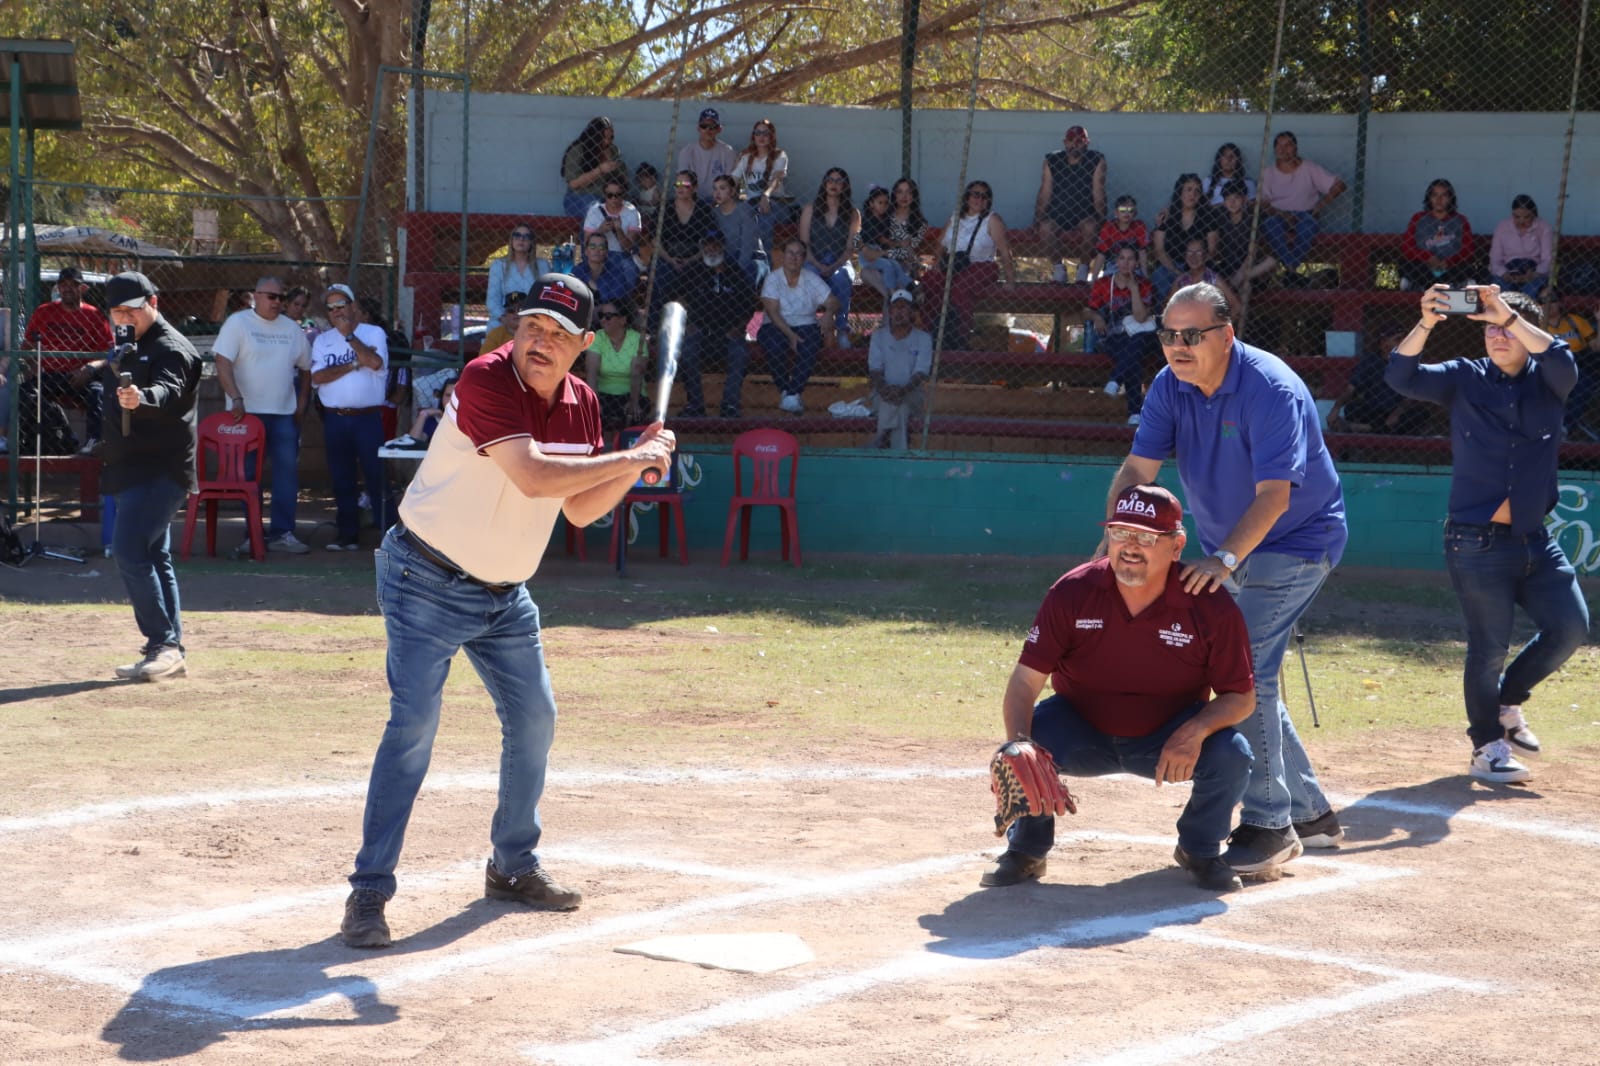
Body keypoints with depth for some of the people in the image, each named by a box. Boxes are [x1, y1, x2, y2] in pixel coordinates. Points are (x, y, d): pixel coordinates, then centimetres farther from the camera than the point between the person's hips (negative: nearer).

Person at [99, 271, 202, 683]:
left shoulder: (171, 349, -16)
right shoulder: (130, 347, 15)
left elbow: (168, 392, -37)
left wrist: (141, 398, -54)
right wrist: (107, 370, 8)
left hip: (159, 470, -10)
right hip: (134, 468, 10)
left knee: (129, 552, -19)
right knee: (153, 557, 13)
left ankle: (163, 645, -18)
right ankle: (170, 653, 19)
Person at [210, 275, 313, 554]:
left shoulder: (292, 328, 12)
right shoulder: (238, 323, -3)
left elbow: (305, 368, 20)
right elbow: (222, 362, -12)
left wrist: (302, 403, 10)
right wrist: (236, 399, -21)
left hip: (284, 414, 4)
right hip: (248, 412, -4)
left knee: (287, 472, -1)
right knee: (248, 474, 1)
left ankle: (282, 533, 2)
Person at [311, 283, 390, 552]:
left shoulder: (374, 333, 3)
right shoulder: (322, 341, 12)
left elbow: (375, 362, -16)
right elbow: (317, 377, -2)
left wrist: (349, 335, -9)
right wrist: (353, 365, -8)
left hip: (368, 417, -4)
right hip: (335, 418, 4)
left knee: (376, 474, -6)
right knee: (341, 479, 7)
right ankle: (347, 533, 14)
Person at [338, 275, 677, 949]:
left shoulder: (582, 405, 2)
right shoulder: (486, 380, -22)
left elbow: (579, 509, 9)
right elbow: (534, 476, -33)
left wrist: (636, 467, -7)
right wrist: (630, 459, -26)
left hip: (506, 592, 8)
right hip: (428, 582, -8)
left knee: (534, 721, 13)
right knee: (413, 726, -15)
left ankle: (514, 867, 31)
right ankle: (369, 892, -12)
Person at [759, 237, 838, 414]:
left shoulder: (812, 279, 6)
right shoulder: (773, 279, -3)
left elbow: (833, 302, 1)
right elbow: (772, 312, -14)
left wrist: (829, 311, -24)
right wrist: (790, 335, -26)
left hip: (804, 325, 2)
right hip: (776, 327, -2)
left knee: (810, 346, -33)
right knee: (775, 345, -36)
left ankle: (792, 395, -32)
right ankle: (785, 391, -19)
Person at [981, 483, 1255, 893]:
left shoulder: (1212, 608, -19)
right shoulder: (1072, 592, -19)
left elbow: (1242, 696, -12)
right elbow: (1025, 680, -22)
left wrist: (1196, 730, -35)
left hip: (1169, 738, 0)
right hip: (1081, 733, 0)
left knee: (1231, 755, -28)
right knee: (1027, 745, -30)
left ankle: (1200, 850, 6)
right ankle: (1026, 851, 1)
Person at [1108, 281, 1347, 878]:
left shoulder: (1270, 390, -26)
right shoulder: (1170, 386, -5)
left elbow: (1275, 495, -32)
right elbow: (1138, 468, -12)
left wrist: (1226, 559, -44)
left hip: (1296, 544, -8)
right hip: (1231, 549, 8)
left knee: (1246, 671, -21)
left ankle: (1269, 826, -15)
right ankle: (1310, 814, 26)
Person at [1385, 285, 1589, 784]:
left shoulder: (1547, 381, 5)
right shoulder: (1465, 378, 1)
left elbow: (1562, 361, -19)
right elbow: (1401, 375, -13)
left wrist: (1509, 315, -29)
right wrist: (1426, 324, -29)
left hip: (1535, 539, 3)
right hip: (1477, 542, -3)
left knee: (1570, 626, 0)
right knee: (1489, 646, -2)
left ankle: (1507, 701, 23)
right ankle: (1487, 746, 14)